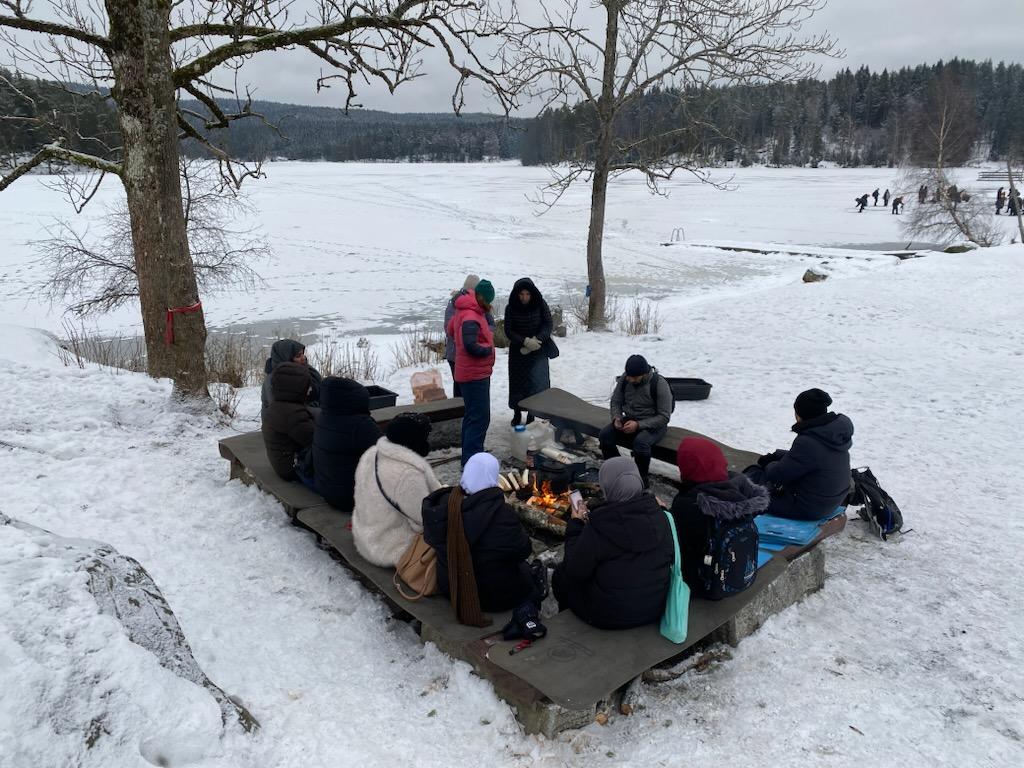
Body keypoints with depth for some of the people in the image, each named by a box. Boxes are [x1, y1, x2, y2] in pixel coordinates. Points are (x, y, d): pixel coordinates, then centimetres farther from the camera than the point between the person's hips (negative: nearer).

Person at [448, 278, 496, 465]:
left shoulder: (464, 311, 9)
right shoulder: (471, 317, -22)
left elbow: (451, 329, 22)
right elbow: (471, 345, -31)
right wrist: (489, 349, -13)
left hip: (474, 373, 11)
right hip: (475, 374, -11)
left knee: (472, 415, 18)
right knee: (480, 417, -9)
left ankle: (470, 455, 28)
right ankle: (471, 460, -7)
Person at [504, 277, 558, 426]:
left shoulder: (540, 305, -10)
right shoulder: (510, 308, -10)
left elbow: (547, 325, -6)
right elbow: (508, 331, -9)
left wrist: (537, 340, -20)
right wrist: (525, 341, -23)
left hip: (538, 350, -1)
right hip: (518, 351, 1)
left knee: (537, 381, -9)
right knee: (518, 381, 7)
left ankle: (532, 413, -1)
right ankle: (517, 413, 20)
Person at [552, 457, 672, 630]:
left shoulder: (599, 526, -25)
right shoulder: (658, 514, -11)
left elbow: (576, 571, -14)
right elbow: (670, 556, 6)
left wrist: (576, 525, -1)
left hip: (610, 616, -5)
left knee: (561, 574, 20)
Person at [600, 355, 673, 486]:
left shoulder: (659, 384, -21)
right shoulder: (625, 379, -6)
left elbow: (664, 417, -19)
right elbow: (616, 401, 9)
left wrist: (639, 425, -28)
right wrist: (616, 418, -12)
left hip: (653, 424, -5)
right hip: (630, 420, 5)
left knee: (640, 442, -36)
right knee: (604, 435, -19)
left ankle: (641, 479, -13)